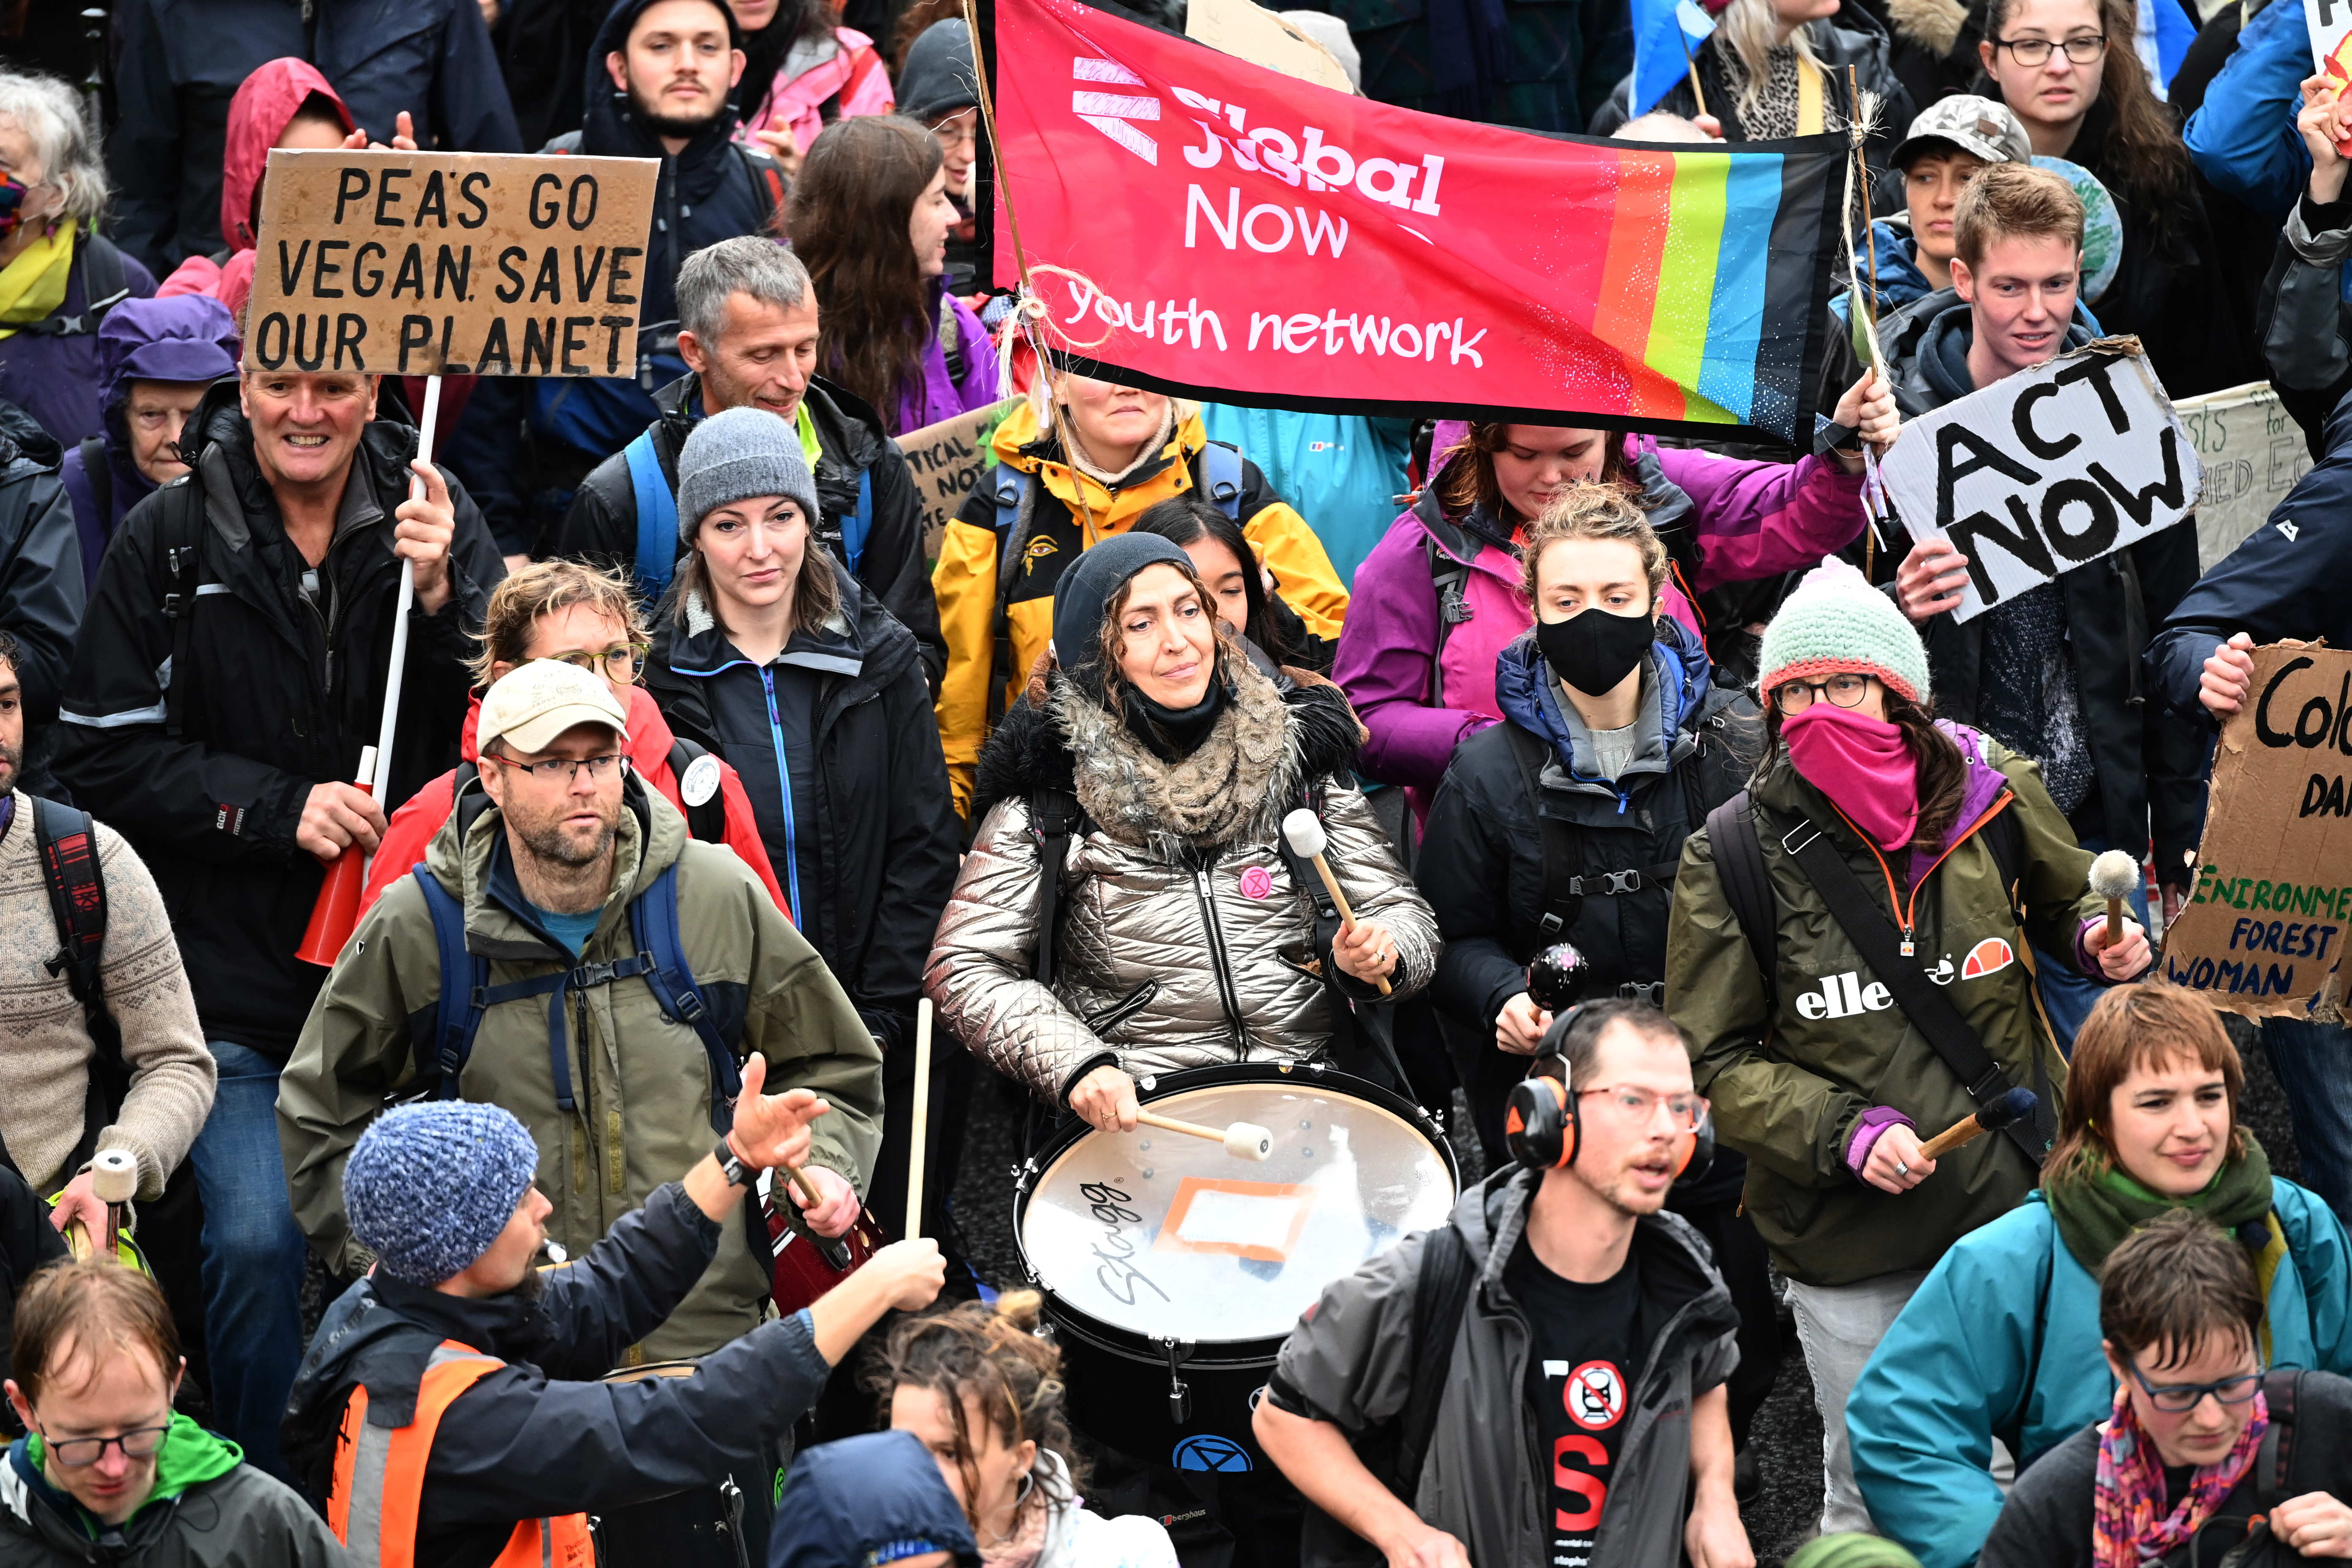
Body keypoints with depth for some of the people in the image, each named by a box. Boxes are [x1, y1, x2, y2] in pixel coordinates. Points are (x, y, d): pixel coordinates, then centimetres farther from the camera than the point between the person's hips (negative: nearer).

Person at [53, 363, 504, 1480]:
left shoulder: (436, 517, 1)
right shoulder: (167, 542, -3)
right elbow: (106, 759, -2)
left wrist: (438, 592, -17)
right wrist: (279, 808, -13)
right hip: (239, 977, -2)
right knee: (257, 1241, -10)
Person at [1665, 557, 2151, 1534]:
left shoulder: (1993, 795, -4)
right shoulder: (1732, 856, -9)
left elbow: (2065, 904, 18)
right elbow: (1714, 1061, -4)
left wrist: (2101, 940, -5)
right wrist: (1844, 1132, -18)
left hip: (2015, 1197, 2)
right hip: (1847, 1236, -1)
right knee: (1871, 1499, 9)